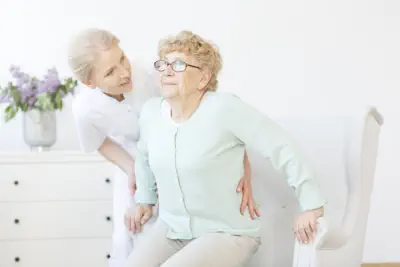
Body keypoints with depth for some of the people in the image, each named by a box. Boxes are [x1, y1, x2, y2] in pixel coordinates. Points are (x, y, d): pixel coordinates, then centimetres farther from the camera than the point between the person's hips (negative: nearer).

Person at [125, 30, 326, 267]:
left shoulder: (224, 108, -20)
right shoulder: (150, 112, 0)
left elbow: (281, 147, -19)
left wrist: (312, 205, -19)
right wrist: (145, 199, 28)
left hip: (227, 233, -6)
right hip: (171, 228, 6)